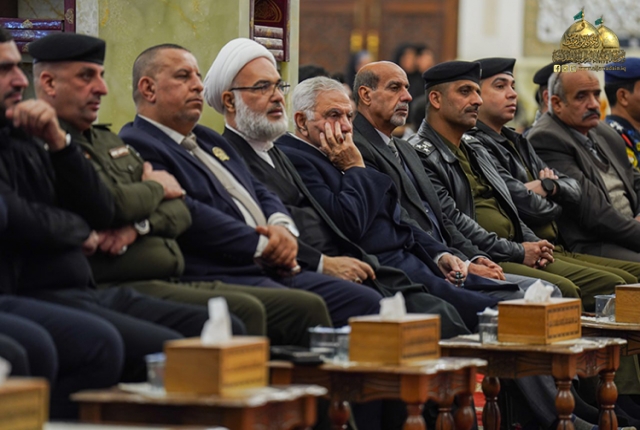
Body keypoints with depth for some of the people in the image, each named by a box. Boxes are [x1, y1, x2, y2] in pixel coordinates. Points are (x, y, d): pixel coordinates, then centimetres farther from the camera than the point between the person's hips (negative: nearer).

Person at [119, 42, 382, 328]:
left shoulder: (208, 140, 27)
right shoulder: (137, 146, -5)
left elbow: (261, 194, 27)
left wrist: (282, 226, 2)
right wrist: (263, 246, -11)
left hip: (274, 272, 10)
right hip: (219, 278, -10)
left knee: (366, 301, -5)